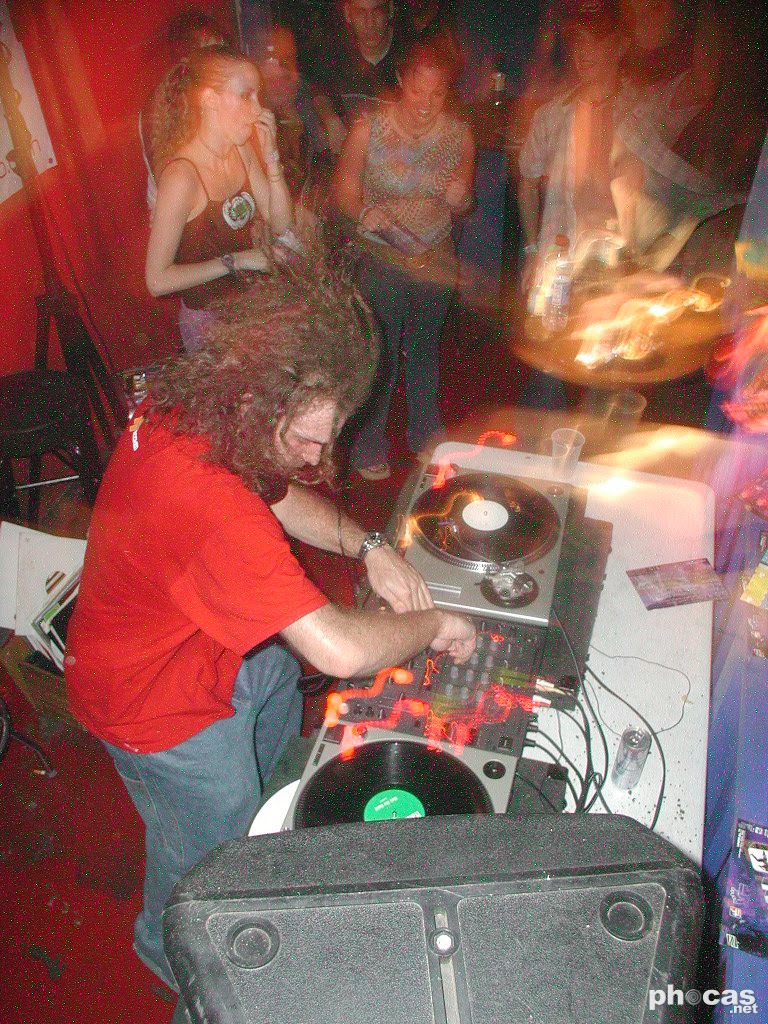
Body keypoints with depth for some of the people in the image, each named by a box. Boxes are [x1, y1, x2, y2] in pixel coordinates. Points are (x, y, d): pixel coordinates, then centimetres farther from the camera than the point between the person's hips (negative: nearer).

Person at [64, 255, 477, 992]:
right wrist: (435, 625, -24)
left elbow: (277, 494, 1)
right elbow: (341, 650, -44)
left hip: (218, 646, 9)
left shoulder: (183, 406, -15)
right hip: (159, 700, -8)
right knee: (211, 850, 17)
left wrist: (366, 547, -13)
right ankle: (172, 955, 52)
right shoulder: (212, 507, -44)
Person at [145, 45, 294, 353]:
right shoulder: (182, 176, -24)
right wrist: (234, 261, -20)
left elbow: (280, 225, 2)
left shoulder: (242, 150, -1)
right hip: (209, 319, -7)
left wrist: (270, 154, -8)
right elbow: (157, 280, -23)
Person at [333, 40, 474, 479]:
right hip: (383, 258, -3)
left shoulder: (459, 134, -2)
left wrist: (460, 197, -18)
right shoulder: (369, 129, -12)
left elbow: (464, 204, 6)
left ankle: (426, 435, 38)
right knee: (380, 355, 2)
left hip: (437, 257, 4)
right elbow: (345, 188, -7)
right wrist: (364, 212, -28)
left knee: (426, 349, 18)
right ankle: (369, 445, 23)